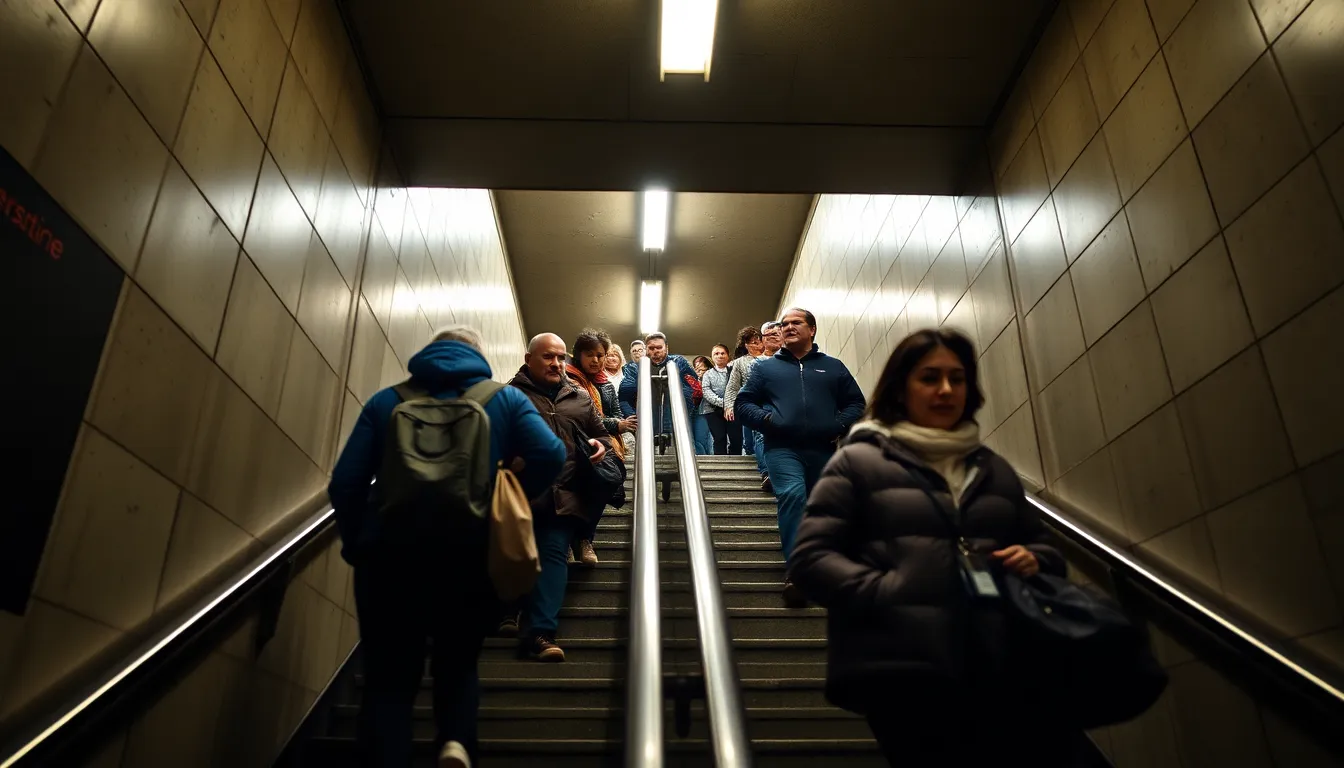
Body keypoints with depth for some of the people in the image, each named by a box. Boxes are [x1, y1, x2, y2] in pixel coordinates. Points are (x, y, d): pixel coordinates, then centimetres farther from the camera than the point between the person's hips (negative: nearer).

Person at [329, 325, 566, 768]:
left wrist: (356, 545, 12)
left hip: (390, 548, 0)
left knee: (389, 676, 9)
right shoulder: (504, 398, 10)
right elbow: (551, 455, -6)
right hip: (470, 550, 0)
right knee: (458, 663, 19)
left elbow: (345, 482, 3)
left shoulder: (387, 400, 12)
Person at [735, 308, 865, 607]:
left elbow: (856, 403, 16)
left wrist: (841, 426, -3)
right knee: (792, 495, -26)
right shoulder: (765, 367, 15)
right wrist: (765, 418, -8)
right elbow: (742, 403, 12)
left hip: (825, 450, 2)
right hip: (783, 448, -2)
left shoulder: (833, 367, 17)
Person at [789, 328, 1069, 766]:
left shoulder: (994, 470, 23)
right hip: (905, 674, -4)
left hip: (1002, 668, 5)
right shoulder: (858, 462, 7)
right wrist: (887, 591, -15)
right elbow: (809, 559, -1)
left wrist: (1034, 561, 3)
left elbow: (1045, 549, 27)